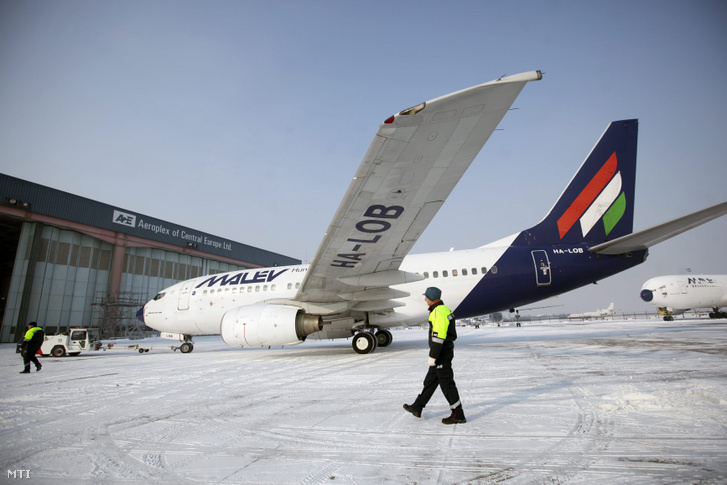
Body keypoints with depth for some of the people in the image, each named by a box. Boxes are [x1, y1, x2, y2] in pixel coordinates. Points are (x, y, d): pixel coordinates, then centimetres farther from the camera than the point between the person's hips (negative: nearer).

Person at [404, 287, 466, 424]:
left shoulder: (438, 312, -20)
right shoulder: (443, 310, 13)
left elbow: (438, 336, -25)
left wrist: (432, 356, -21)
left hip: (441, 354, -11)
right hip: (443, 353, 11)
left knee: (447, 383, -1)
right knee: (430, 381, 17)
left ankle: (458, 415, 10)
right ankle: (417, 408, 28)